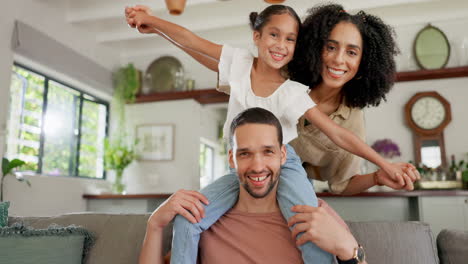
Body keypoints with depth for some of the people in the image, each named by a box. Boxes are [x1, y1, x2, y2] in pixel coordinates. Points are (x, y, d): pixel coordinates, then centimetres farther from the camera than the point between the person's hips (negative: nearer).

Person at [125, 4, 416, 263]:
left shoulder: (293, 92, -13)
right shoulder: (239, 63, -4)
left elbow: (337, 133, -13)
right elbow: (192, 41, -2)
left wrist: (383, 163, -16)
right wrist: (152, 21, -6)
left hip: (283, 165, -2)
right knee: (186, 219, -14)